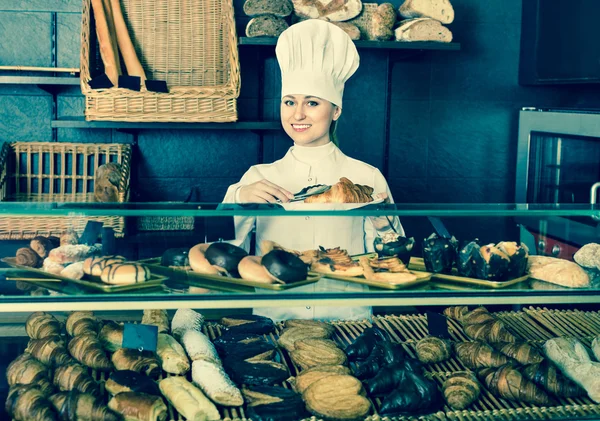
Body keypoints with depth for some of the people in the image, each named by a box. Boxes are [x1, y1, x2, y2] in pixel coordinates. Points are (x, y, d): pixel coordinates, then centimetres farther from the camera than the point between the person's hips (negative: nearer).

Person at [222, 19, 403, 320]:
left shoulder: (367, 179, 3)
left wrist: (382, 223, -12)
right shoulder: (258, 178, 7)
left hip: (347, 322, 0)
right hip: (274, 323, 0)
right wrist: (239, 200, -12)